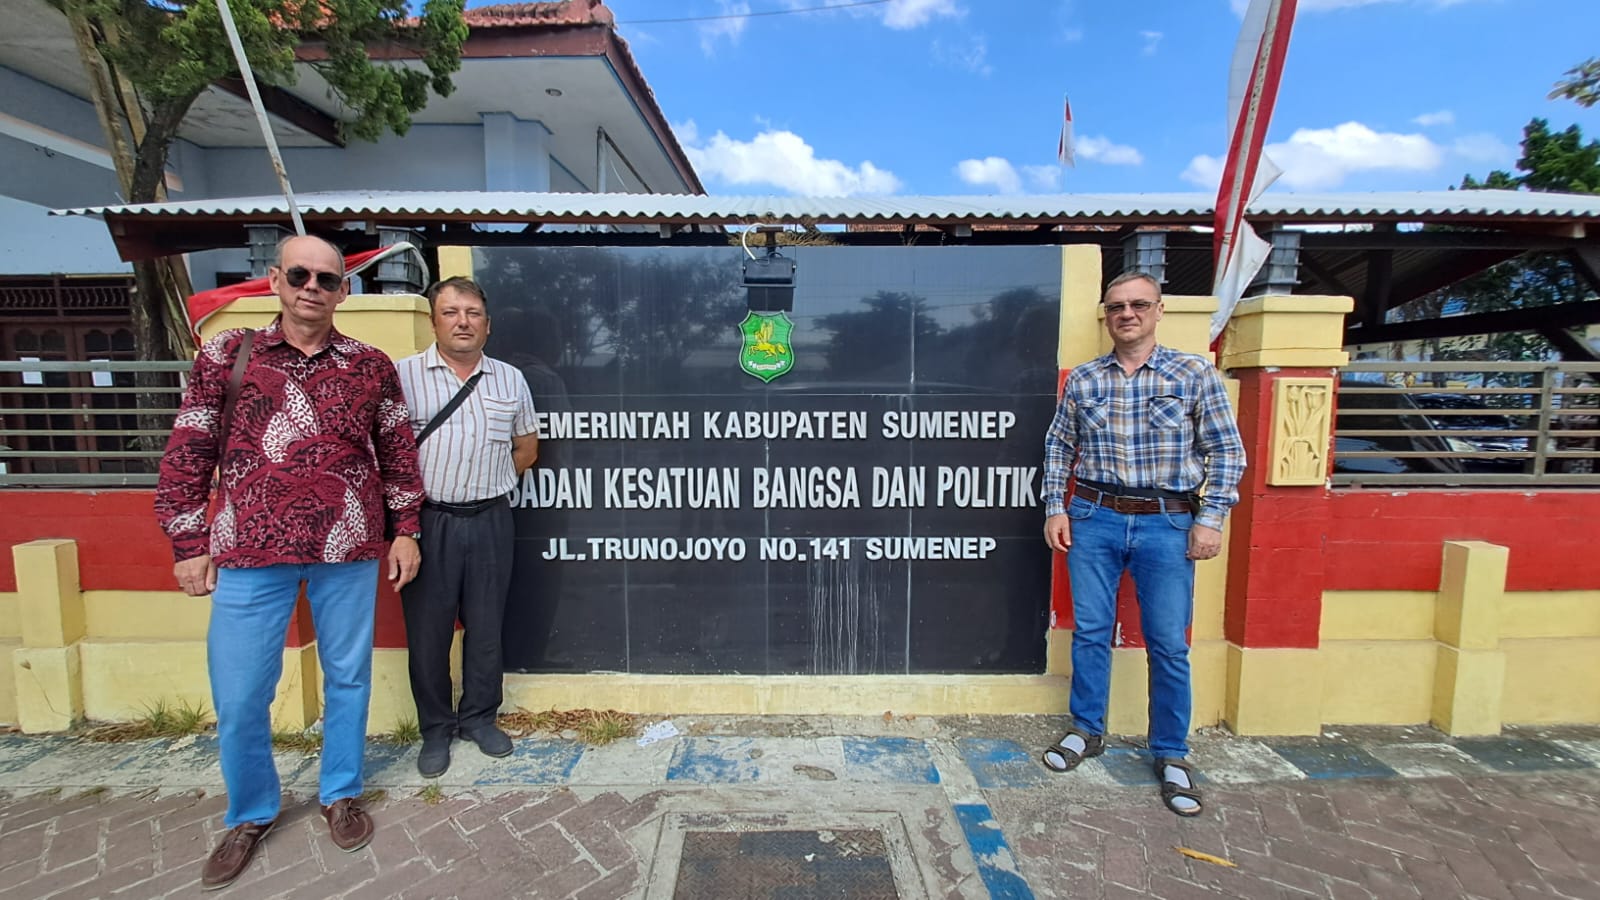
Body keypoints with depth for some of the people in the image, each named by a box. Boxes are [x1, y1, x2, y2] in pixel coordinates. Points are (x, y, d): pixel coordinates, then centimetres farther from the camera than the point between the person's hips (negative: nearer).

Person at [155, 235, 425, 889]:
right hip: (249, 554, 0)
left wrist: (405, 529, 5)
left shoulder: (371, 365, 4)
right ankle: (250, 815, 32)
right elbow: (188, 454, 5)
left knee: (348, 678, 12)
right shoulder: (226, 354, 4)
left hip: (349, 552, 0)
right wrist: (189, 543, 3)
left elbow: (398, 452, 8)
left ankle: (341, 794, 33)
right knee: (239, 695, 8)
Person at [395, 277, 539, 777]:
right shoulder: (403, 375, -2)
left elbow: (527, 448, 15)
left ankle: (479, 717, 31)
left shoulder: (510, 379, 8)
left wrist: (489, 483, 7)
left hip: (490, 519, 2)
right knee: (428, 629, 8)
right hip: (427, 520, -2)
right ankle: (435, 729, 27)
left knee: (486, 626, 12)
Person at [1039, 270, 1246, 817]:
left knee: (1168, 645, 5)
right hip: (1094, 520, 2)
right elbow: (1058, 448, 11)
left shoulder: (1195, 374, -1)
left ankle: (1171, 756, 23)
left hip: (1168, 525, -2)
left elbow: (1227, 451, 1)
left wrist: (1211, 518, -7)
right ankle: (1087, 731, 29)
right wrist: (1055, 509, 4)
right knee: (1090, 632, 10)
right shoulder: (1082, 380, 5)